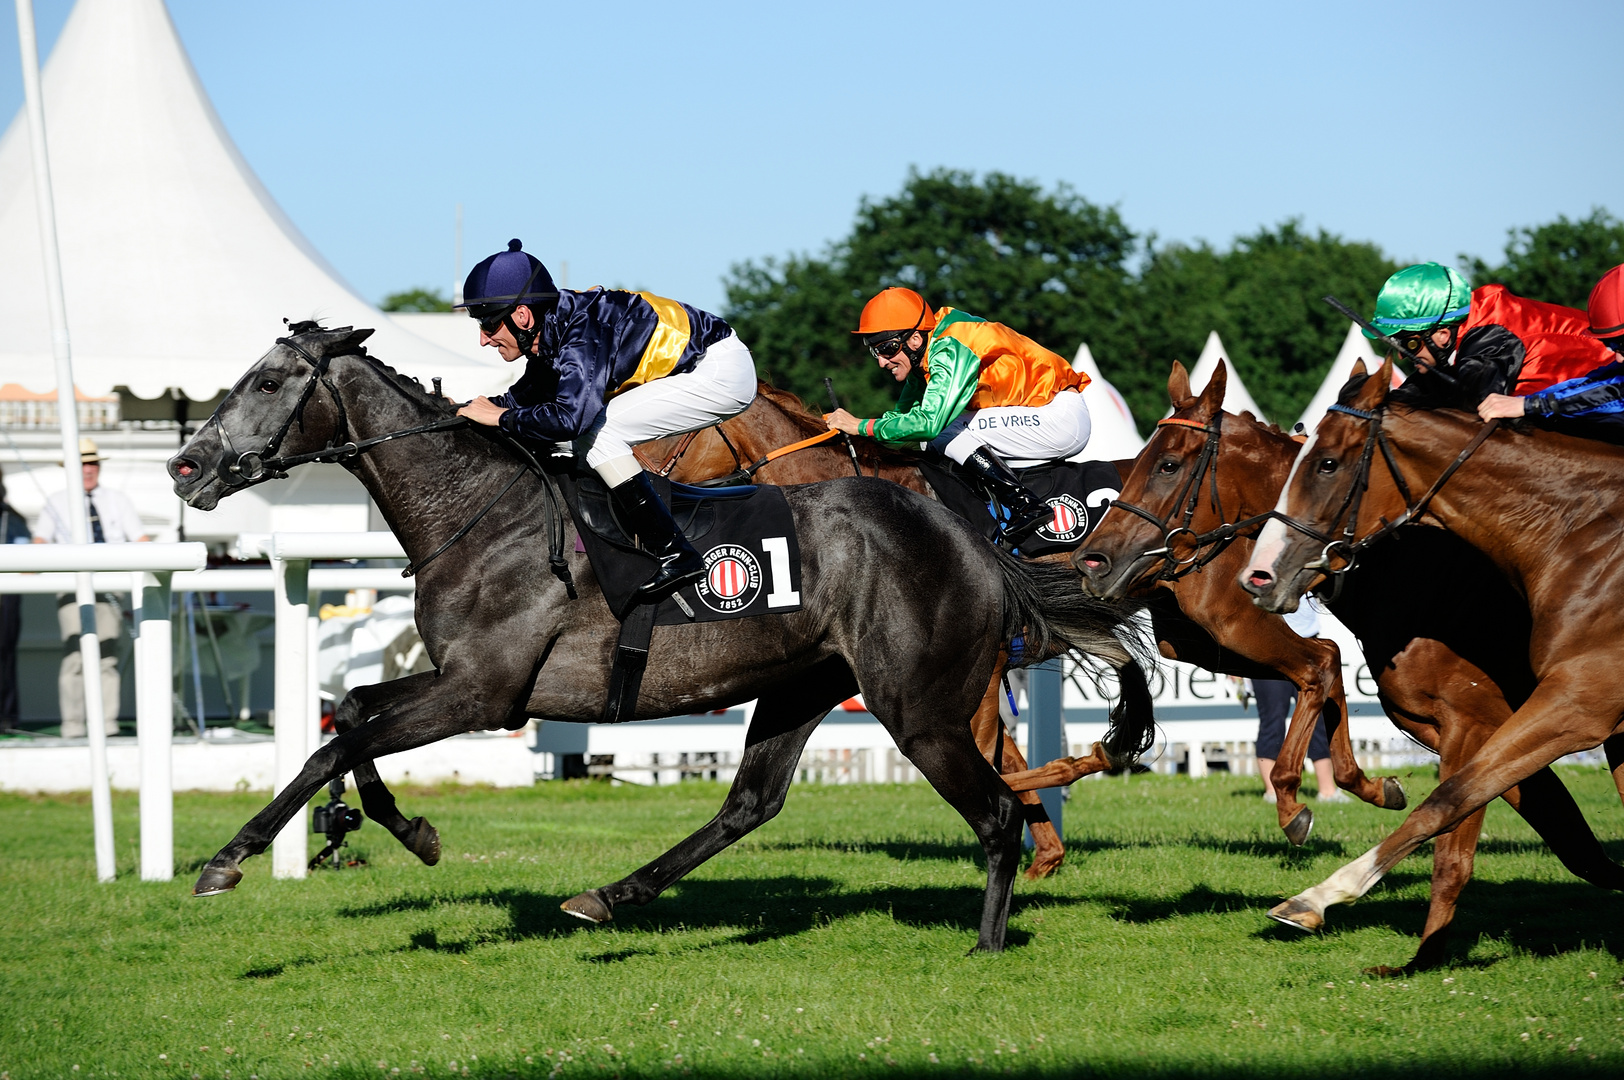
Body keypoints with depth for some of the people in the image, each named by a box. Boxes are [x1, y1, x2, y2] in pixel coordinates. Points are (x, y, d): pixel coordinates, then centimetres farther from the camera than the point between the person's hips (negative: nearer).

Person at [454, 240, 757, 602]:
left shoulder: (580, 333, -26)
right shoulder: (550, 332, 2)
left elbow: (569, 417, -38)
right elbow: (526, 396, 17)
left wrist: (501, 417, -25)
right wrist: (464, 411, 4)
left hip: (723, 369, -10)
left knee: (596, 430, -17)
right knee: (589, 433, 9)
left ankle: (675, 555, -17)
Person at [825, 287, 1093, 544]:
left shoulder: (950, 351, -21)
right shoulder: (924, 357, 8)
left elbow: (929, 421, -30)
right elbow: (905, 412, 17)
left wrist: (862, 426, -21)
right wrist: (844, 424, 3)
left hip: (1061, 416, -10)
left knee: (947, 432, -18)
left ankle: (1026, 505, -21)